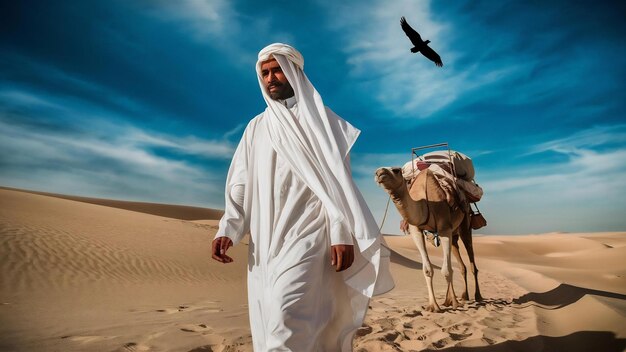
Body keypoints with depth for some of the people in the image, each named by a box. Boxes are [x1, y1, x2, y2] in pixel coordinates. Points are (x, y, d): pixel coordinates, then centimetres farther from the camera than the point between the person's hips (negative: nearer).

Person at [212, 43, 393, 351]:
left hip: (306, 234, -5)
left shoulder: (317, 119, 4)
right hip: (264, 240, 6)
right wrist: (228, 228, 0)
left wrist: (343, 233, -14)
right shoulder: (255, 127, 18)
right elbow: (240, 183, 13)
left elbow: (337, 179, -4)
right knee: (267, 323, 8)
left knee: (287, 314, -17)